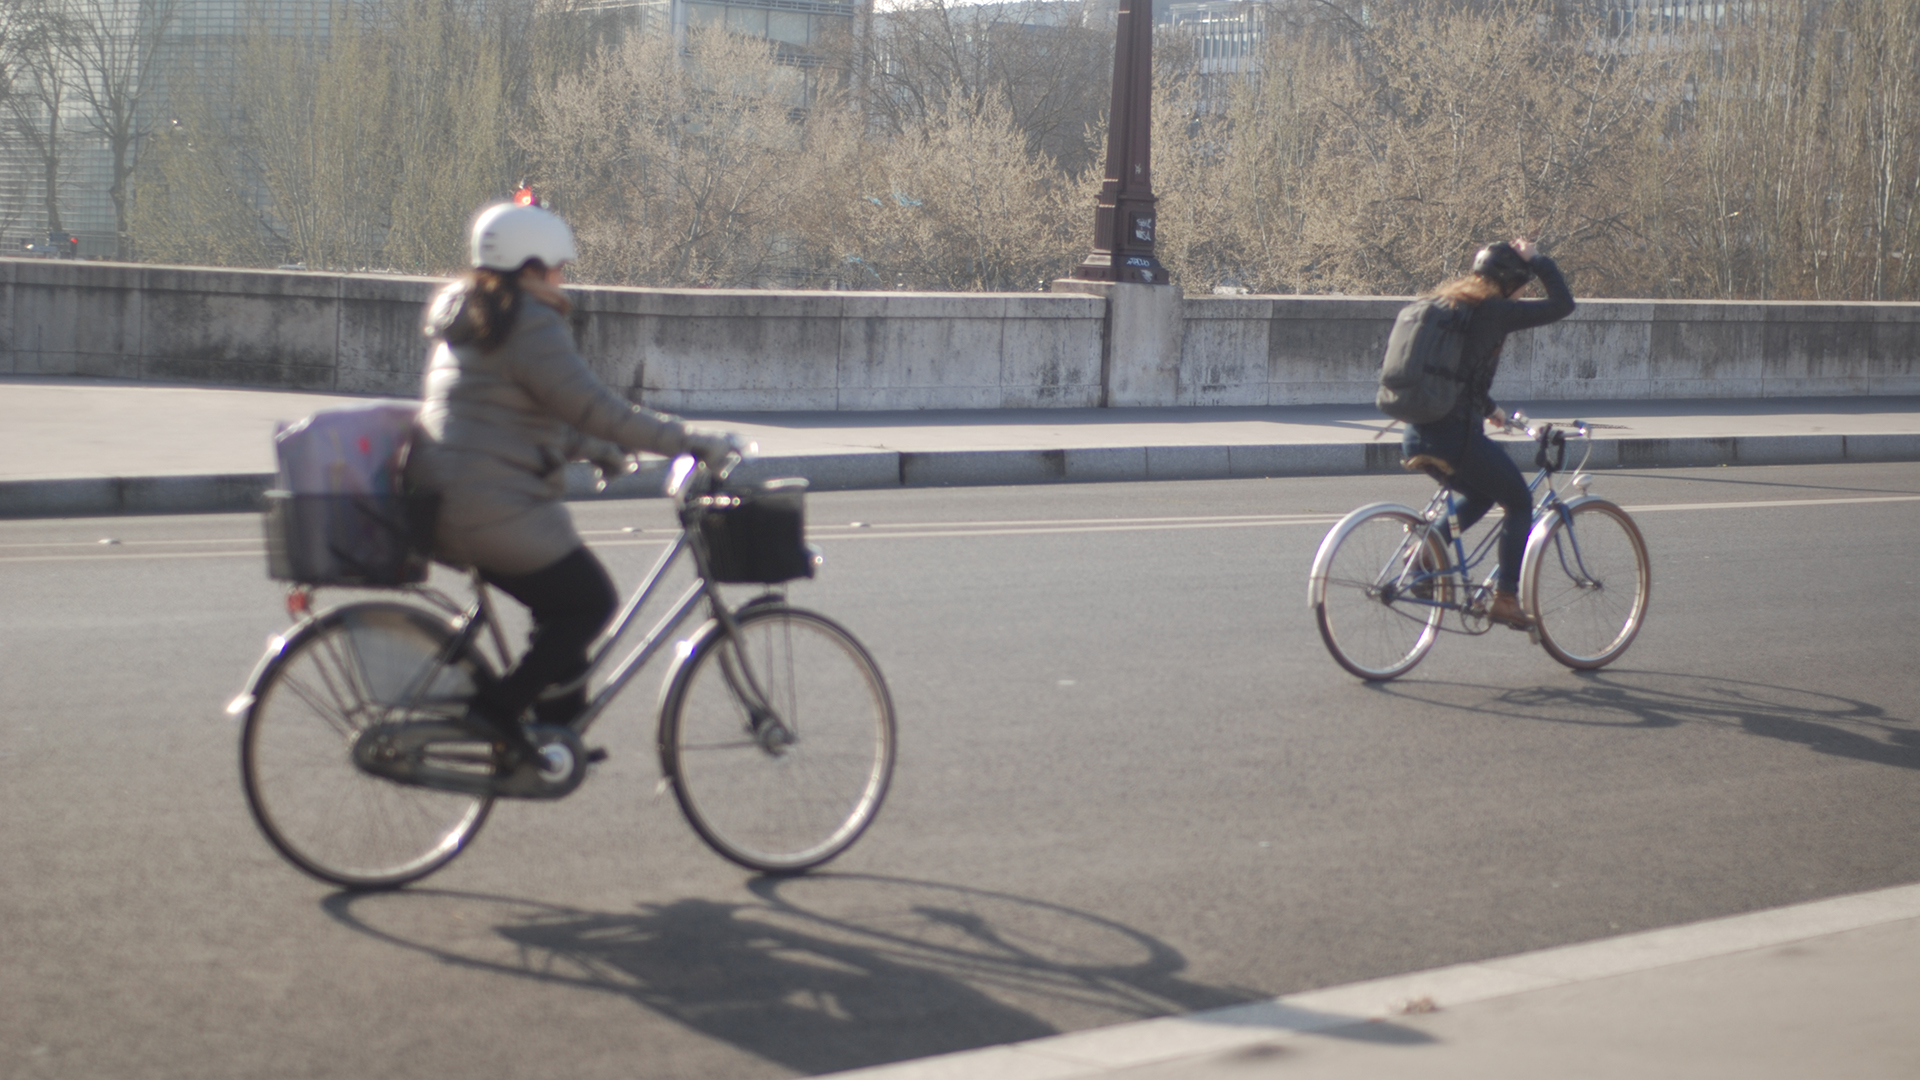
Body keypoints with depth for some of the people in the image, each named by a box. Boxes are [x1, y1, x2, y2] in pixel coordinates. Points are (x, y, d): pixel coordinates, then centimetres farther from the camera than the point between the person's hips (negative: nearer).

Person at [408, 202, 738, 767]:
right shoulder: (533, 328, -13)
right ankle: (500, 709, -4)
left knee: (564, 601, 21)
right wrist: (695, 442, -13)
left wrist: (601, 452, 33)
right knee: (591, 602, 3)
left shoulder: (466, 323, 19)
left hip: (442, 504, 10)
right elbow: (599, 410, -18)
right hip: (497, 506, -10)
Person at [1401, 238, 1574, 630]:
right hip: (1458, 435, -8)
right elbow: (1562, 304, -5)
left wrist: (1488, 408, 39)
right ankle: (1505, 598, 7)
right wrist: (1536, 258, 7)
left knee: (1480, 495, 30)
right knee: (1519, 502, 13)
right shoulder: (1493, 310, -8)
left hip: (1417, 436, 8)